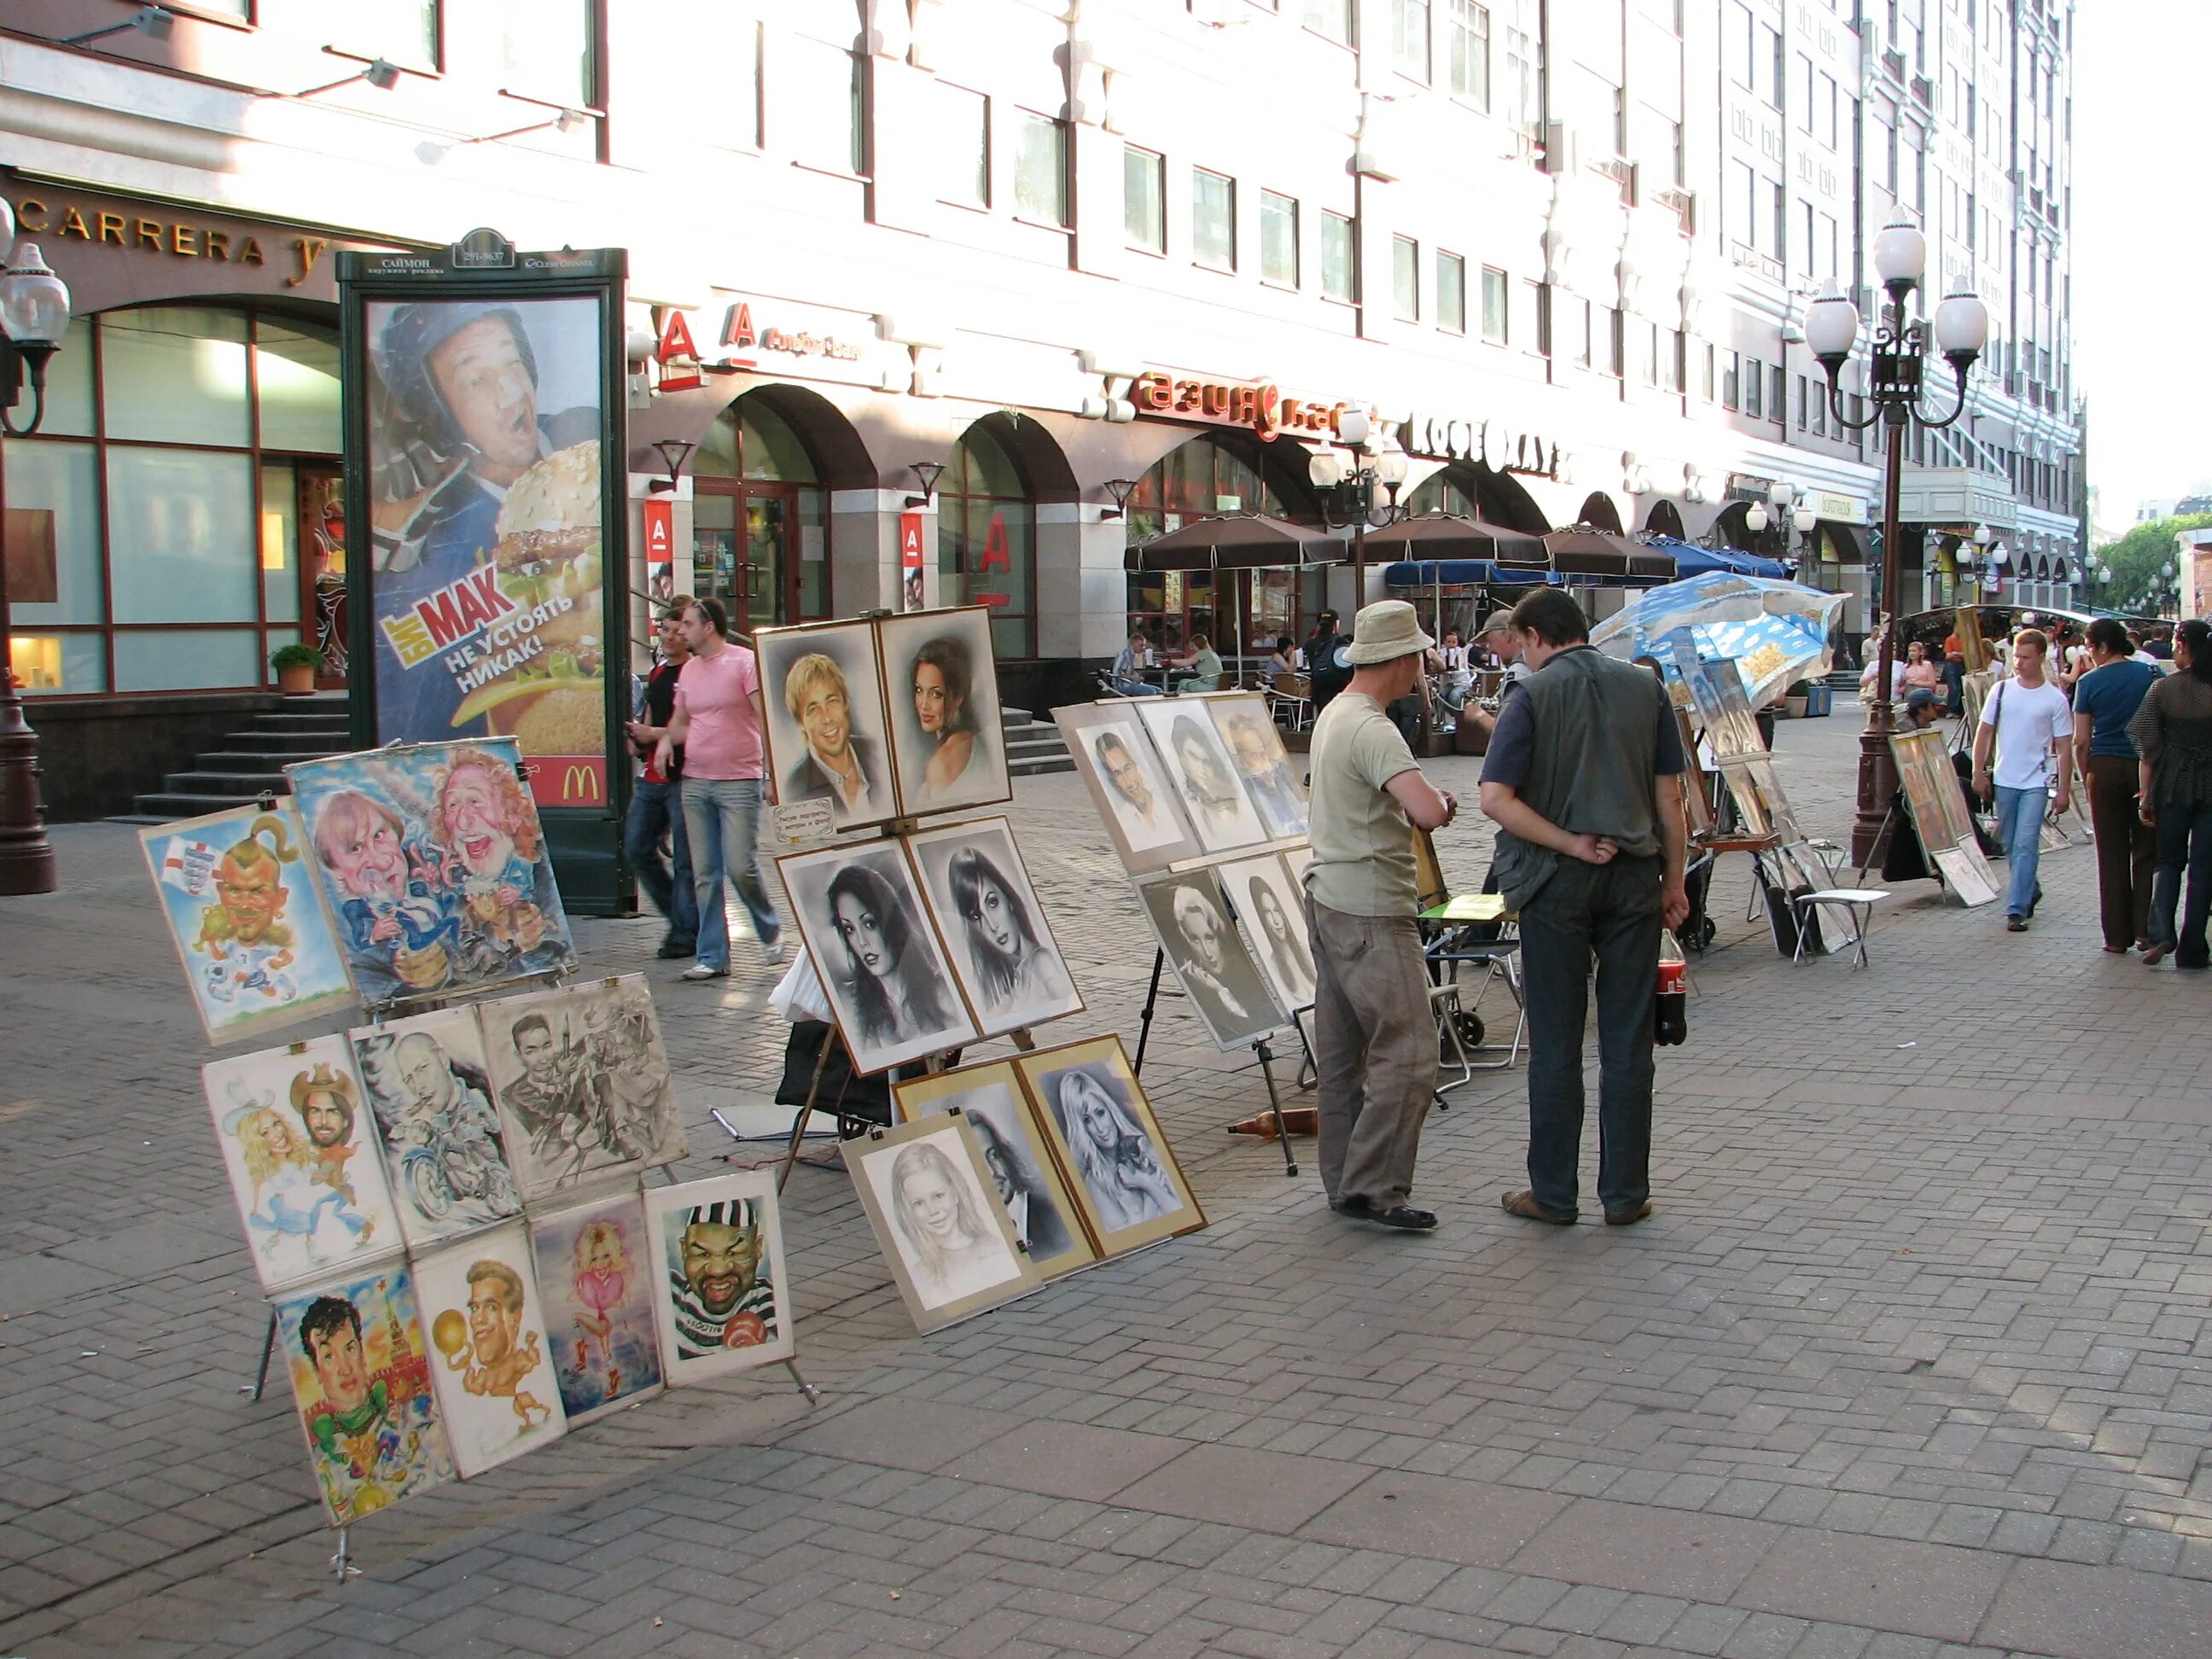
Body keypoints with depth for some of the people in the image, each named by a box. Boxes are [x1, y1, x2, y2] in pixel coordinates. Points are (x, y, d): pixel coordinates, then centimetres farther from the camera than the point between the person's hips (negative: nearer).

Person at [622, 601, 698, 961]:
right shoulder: (657, 673, 17)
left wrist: (654, 735, -15)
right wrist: (639, 738, 10)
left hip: (683, 776, -9)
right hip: (653, 776, 9)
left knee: (685, 859, -3)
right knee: (636, 847, 10)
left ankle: (686, 933, 5)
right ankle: (678, 916, 23)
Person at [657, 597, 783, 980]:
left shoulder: (745, 661, -5)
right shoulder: (689, 670, 15)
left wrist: (775, 767, -19)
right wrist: (665, 738, 2)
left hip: (739, 781, -6)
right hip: (695, 782, 6)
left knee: (741, 867, -8)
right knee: (704, 874, 4)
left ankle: (771, 933, 18)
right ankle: (711, 956, 9)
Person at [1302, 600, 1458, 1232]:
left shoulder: (1333, 713, 11)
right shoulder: (1373, 730, -20)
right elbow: (1427, 811, -33)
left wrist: (1426, 798, 8)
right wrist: (1441, 801, -9)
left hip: (1328, 897, 11)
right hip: (1371, 912, -10)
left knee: (1341, 1050, 14)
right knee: (1407, 1054, -7)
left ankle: (1343, 1180, 22)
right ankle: (1372, 1188, -4)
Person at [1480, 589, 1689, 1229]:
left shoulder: (1532, 696, -6)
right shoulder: (1645, 688, 4)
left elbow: (1496, 799, -17)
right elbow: (1668, 797, 4)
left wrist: (1571, 844, -12)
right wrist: (1674, 879, 11)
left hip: (1557, 882, -3)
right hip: (1634, 877, 3)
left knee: (1555, 1044, 5)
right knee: (1627, 1041, 8)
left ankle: (1553, 1193, 12)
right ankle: (1625, 1193, 13)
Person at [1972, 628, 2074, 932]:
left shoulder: (2055, 699, -3)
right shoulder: (2001, 691, 3)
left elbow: (2064, 748, -1)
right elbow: (1984, 733, 8)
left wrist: (2064, 789, -4)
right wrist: (1979, 773, 4)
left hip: (2035, 783, -3)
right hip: (2004, 780, 3)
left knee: (2025, 845, -11)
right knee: (2010, 845, 13)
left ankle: (2017, 909, -9)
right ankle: (2031, 891, 35)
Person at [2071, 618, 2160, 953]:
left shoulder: (2089, 682, -4)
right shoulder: (2151, 675, -1)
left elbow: (2081, 741, -3)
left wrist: (2086, 779, 8)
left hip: (2105, 768, 0)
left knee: (2112, 855, 6)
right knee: (2147, 851, 8)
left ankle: (2117, 935, 8)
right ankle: (2145, 931, 4)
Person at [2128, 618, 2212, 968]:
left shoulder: (2163, 688, -5)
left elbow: (2148, 746, -4)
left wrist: (2146, 794, 2)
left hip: (2173, 784, 0)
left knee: (2169, 861, 13)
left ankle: (2162, 932, -6)